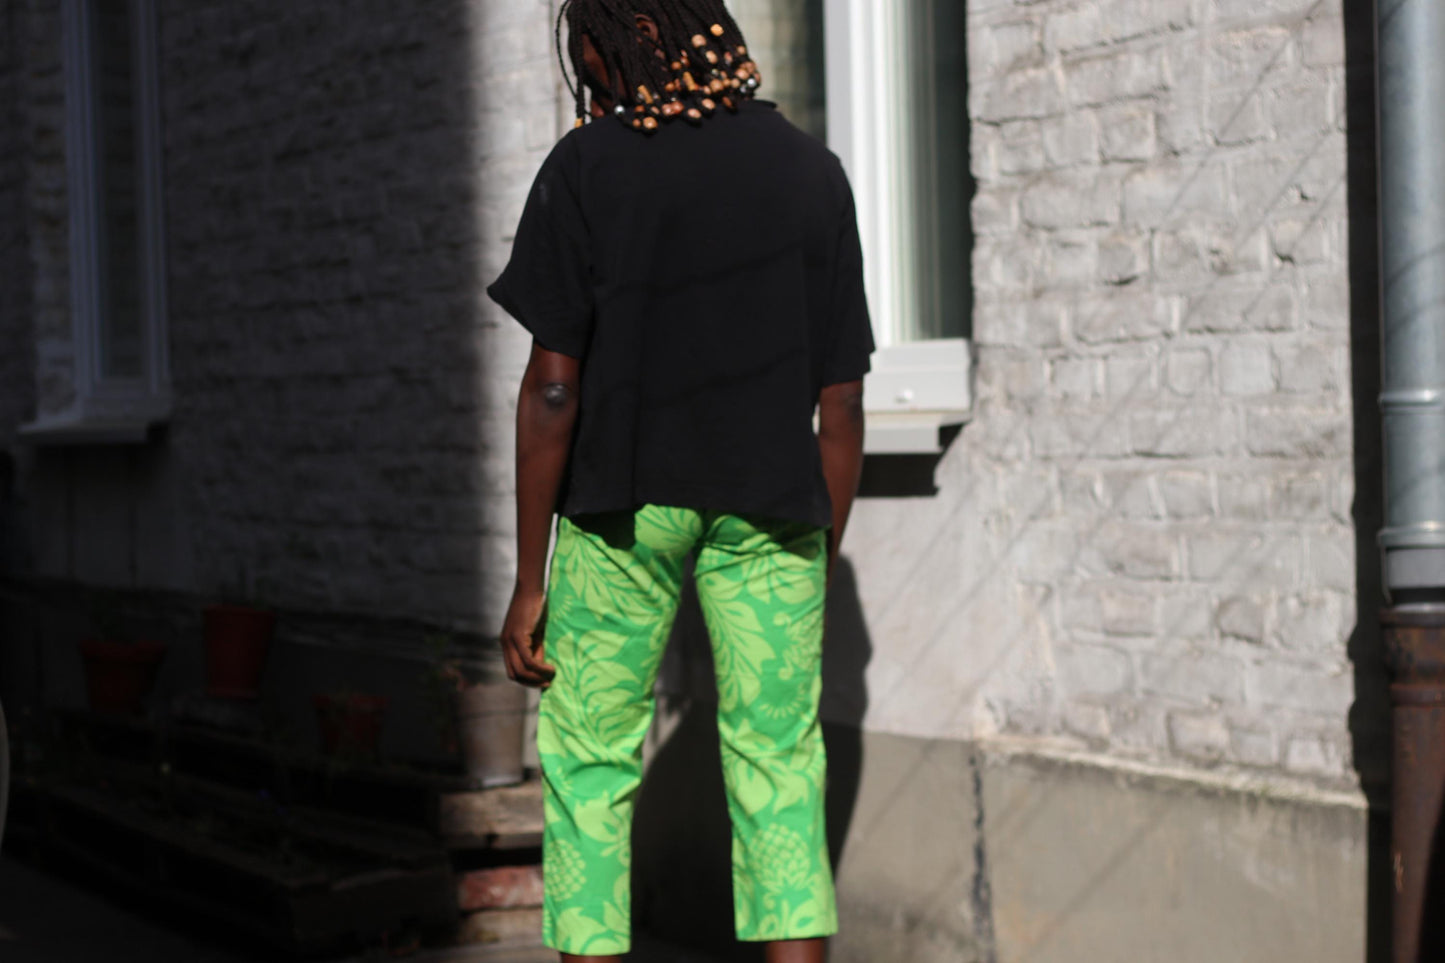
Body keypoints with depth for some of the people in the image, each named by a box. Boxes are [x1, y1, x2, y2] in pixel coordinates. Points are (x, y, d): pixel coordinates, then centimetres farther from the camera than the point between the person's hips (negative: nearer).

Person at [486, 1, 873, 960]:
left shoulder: (585, 170, -6)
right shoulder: (812, 171, 4)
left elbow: (553, 388, -9)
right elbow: (841, 405, 5)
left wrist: (529, 582, -3)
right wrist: (822, 571, 14)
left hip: (622, 503, -2)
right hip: (770, 506, 2)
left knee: (589, 756, 10)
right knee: (778, 763, 3)